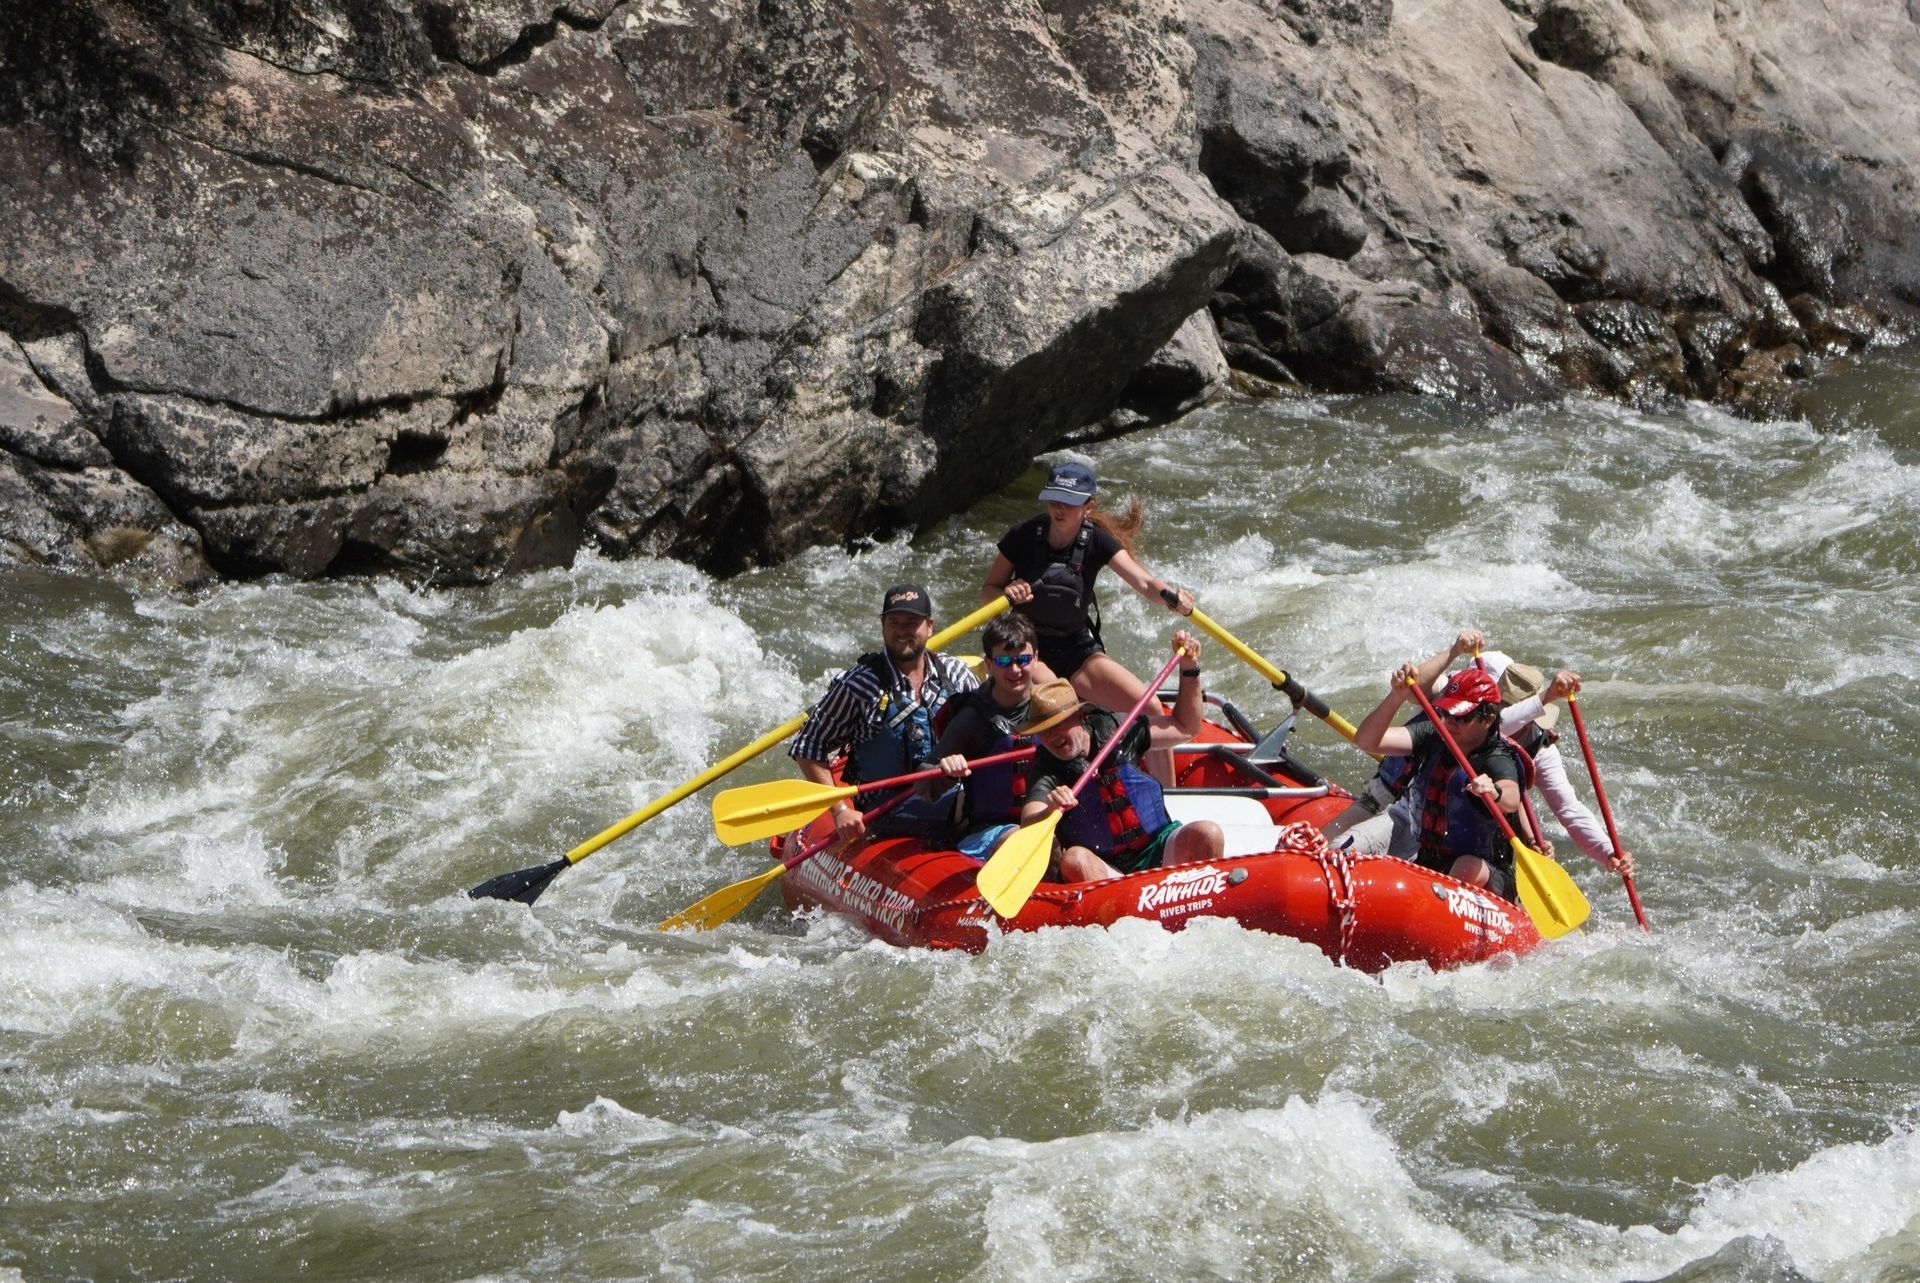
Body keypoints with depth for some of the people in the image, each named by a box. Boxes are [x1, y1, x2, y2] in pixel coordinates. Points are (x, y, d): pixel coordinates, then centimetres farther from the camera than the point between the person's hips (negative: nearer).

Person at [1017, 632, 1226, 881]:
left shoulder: (1116, 733, 7)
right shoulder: (1048, 774, -4)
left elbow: (1185, 727, 20)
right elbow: (1029, 826, -22)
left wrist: (1190, 670, 10)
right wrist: (1049, 811, -45)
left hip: (1156, 853, 3)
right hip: (1102, 870, -3)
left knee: (1207, 835, -25)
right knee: (1074, 860, -36)